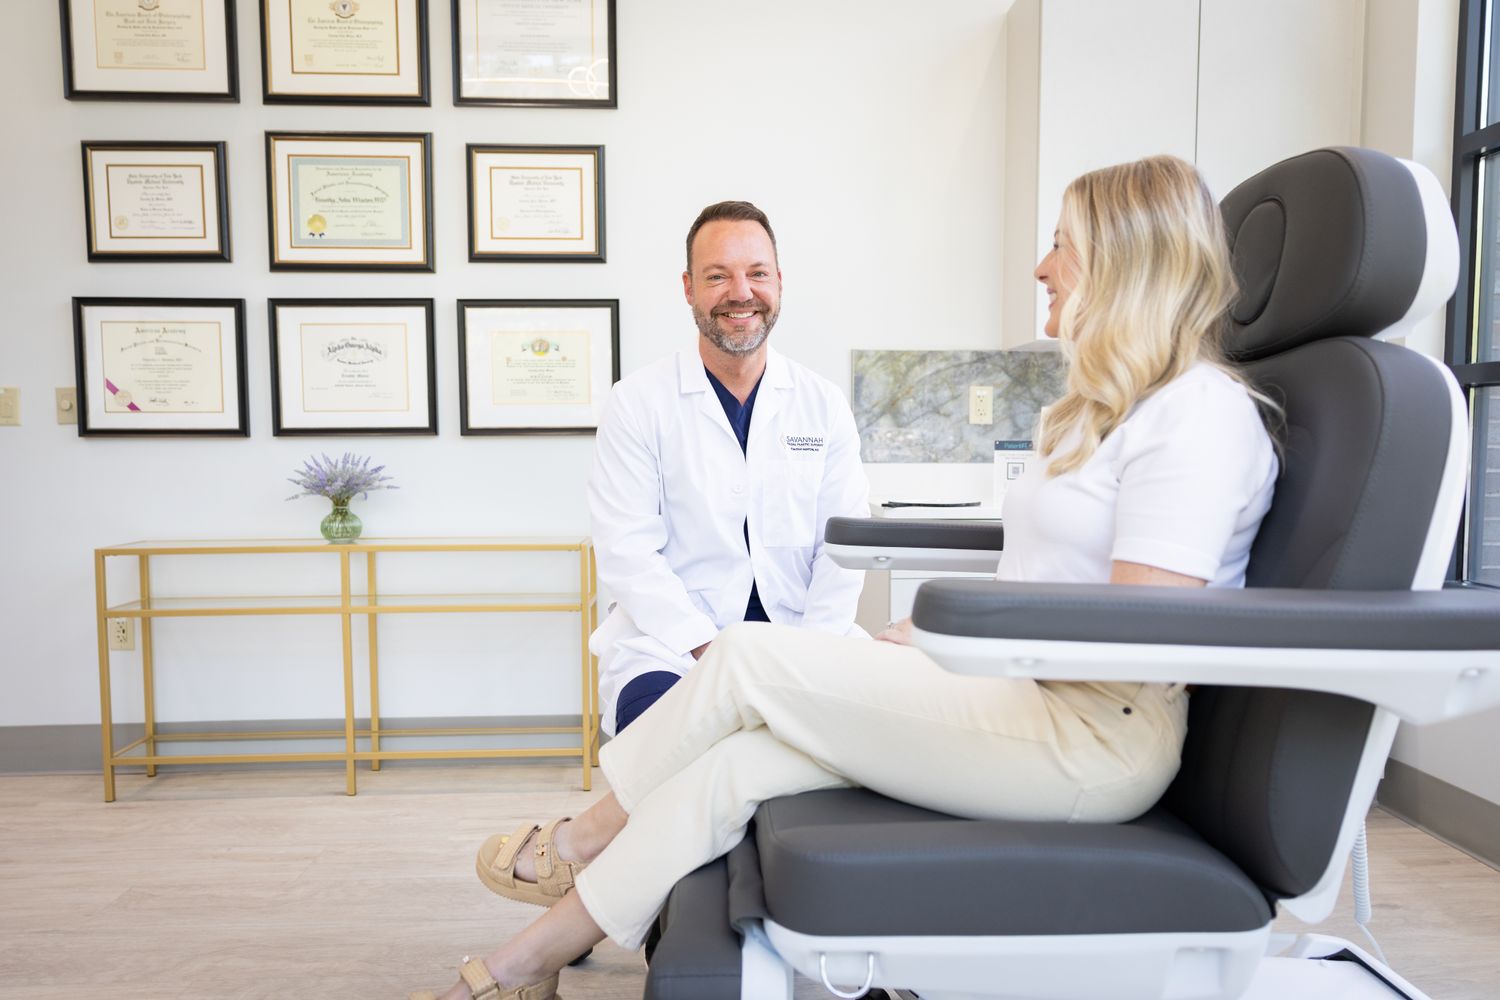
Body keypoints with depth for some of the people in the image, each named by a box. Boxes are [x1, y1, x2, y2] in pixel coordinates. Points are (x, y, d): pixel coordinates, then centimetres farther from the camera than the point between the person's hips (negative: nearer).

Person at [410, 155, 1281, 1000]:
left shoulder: (1200, 411, -12)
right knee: (732, 763, -6)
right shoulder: (1111, 405, 20)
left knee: (751, 656, -13)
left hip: (1099, 736, -8)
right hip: (1022, 695, 9)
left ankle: (589, 838, 12)